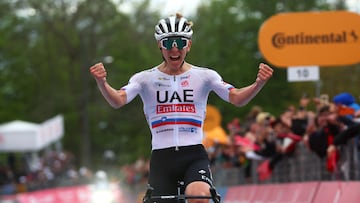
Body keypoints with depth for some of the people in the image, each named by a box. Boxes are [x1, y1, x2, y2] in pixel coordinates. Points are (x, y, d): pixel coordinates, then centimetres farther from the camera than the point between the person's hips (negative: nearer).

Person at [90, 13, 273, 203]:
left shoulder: (203, 76, 5)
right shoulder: (146, 79, 4)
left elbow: (237, 98, -6)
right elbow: (117, 100, -11)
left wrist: (259, 84, -27)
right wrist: (101, 82, -33)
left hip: (194, 156, -1)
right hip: (161, 157, 1)